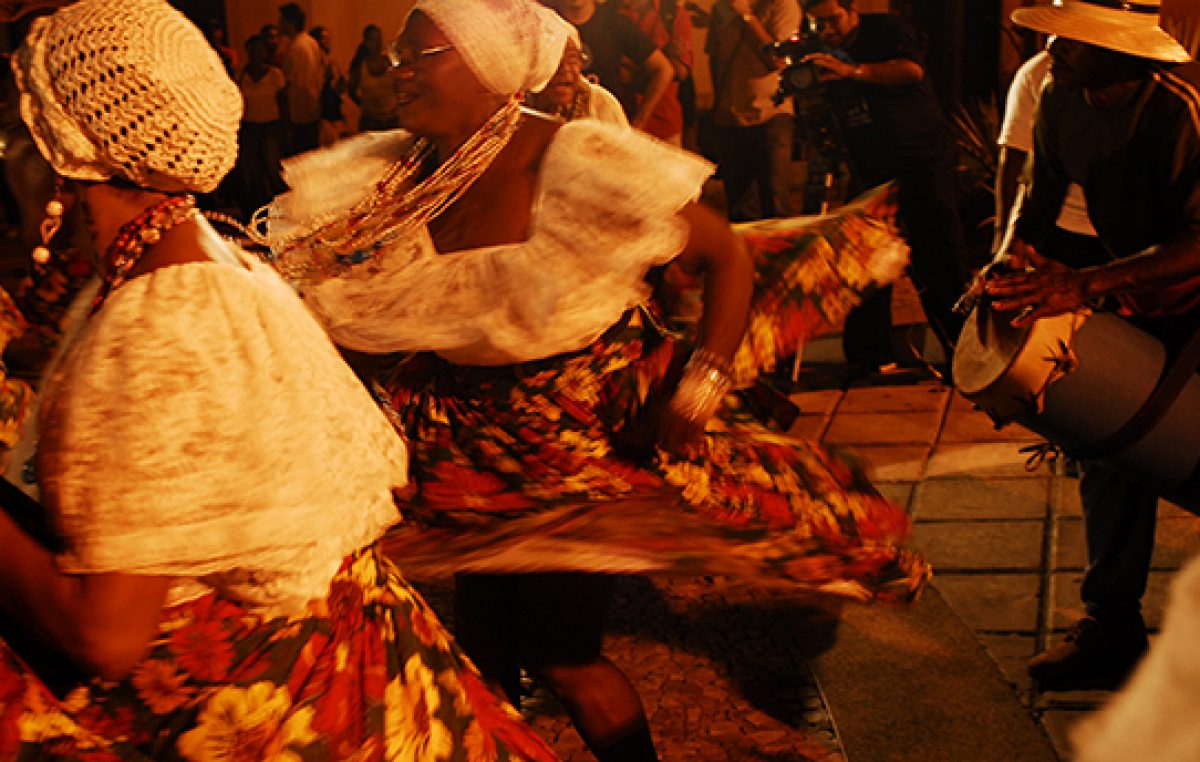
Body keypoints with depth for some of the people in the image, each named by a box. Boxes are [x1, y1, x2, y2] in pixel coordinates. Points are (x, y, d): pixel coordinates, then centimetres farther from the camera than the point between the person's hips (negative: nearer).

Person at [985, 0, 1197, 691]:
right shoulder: (1062, 99, -9)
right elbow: (1042, 192, 6)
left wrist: (1085, 284, -47)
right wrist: (1016, 260, -11)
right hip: (1136, 302, 7)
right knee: (1110, 446, 6)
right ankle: (1113, 624, 17)